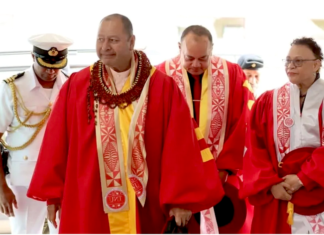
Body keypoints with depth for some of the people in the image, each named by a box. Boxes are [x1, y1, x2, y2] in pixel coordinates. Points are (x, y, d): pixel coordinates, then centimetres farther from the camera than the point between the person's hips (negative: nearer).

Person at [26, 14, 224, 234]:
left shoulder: (163, 87, -4)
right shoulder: (76, 86, 1)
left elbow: (180, 147, -5)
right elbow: (58, 143, 5)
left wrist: (181, 199, -8)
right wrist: (54, 194, 5)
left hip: (145, 208, -1)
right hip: (89, 206, 1)